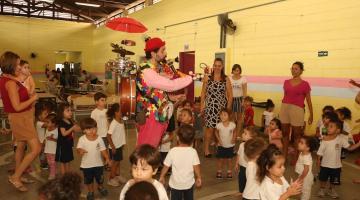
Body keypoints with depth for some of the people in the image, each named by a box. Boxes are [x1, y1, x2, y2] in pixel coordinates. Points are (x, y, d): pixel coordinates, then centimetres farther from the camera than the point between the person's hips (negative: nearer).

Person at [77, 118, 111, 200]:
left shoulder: (99, 138, -11)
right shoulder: (82, 139, -15)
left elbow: (103, 150, -6)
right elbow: (78, 148, -26)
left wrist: (107, 158, -16)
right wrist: (80, 151, -50)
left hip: (98, 164, 1)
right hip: (86, 165, -1)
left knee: (100, 179, 19)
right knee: (88, 180, 17)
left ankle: (100, 187, 49)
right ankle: (90, 192, 42)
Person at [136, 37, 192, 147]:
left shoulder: (158, 67, 8)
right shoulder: (146, 71, -23)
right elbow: (170, 85, -26)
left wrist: (170, 97, 2)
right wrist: (189, 78, -12)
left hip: (159, 115, 9)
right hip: (150, 117, -9)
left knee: (152, 148, 19)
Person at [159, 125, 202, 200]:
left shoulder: (172, 151, -17)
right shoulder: (193, 152, -16)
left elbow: (166, 166, -9)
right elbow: (196, 167, -14)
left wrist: (162, 177, 7)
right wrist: (198, 178, 3)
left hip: (175, 184, -1)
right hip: (189, 183, 1)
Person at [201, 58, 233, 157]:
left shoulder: (226, 79, 3)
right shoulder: (207, 78, 3)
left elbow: (230, 95, 4)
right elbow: (203, 92, 8)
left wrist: (228, 107, -2)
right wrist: (202, 105, 3)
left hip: (222, 107, 1)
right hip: (210, 106, -1)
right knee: (210, 128, -4)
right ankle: (206, 149, 10)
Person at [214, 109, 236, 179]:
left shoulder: (232, 125, -17)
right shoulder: (219, 125, -17)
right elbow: (216, 132, 3)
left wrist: (234, 138, -12)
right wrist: (218, 139, -9)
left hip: (230, 145, 0)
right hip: (221, 145, 0)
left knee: (229, 159, 12)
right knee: (220, 159, 9)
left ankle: (229, 171, 31)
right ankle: (219, 171, 28)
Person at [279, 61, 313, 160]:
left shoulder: (305, 84, -2)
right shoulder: (286, 82, 9)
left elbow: (309, 101, 2)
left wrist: (311, 115, 2)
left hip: (297, 109, -4)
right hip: (285, 108, 4)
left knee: (296, 135, 5)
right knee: (285, 133, 10)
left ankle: (296, 157, 16)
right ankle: (284, 155, 21)